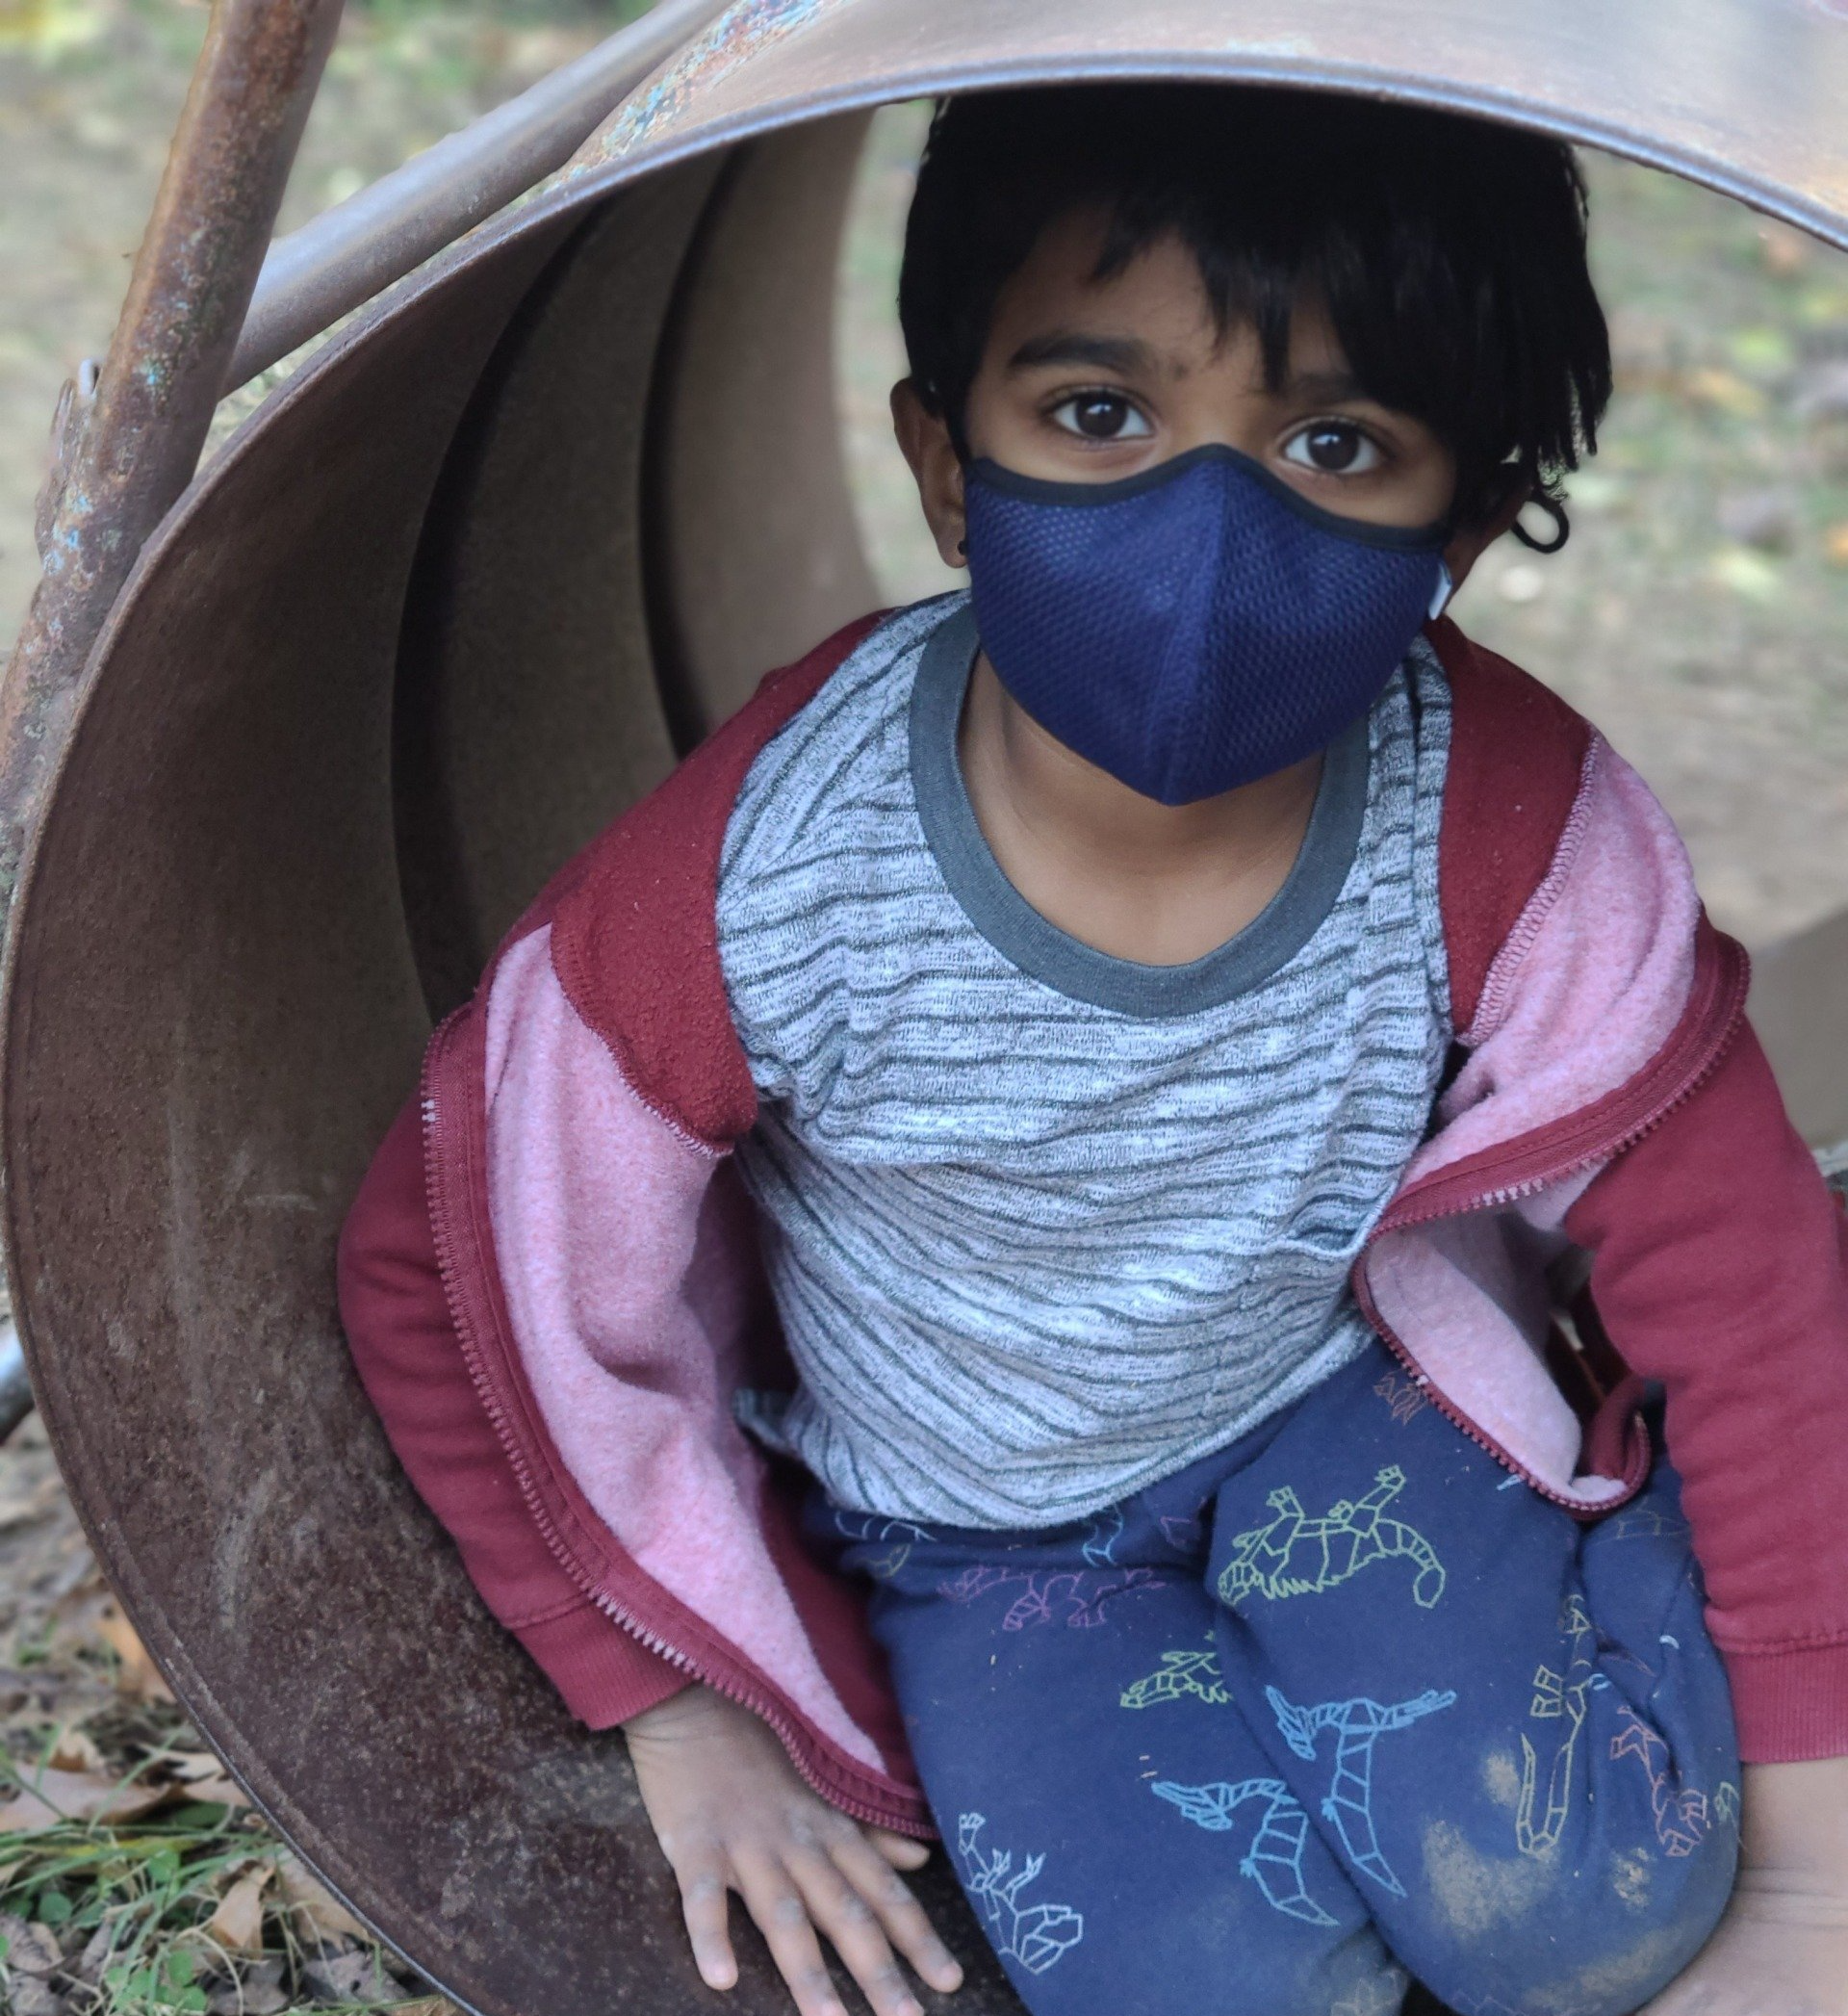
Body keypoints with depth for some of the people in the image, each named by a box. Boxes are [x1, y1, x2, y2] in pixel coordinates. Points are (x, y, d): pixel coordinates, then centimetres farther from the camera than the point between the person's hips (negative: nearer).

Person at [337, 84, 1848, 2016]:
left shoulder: (1516, 844, -27)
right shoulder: (759, 888, -32)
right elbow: (451, 1268, -15)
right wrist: (682, 1706, -7)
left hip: (1342, 1384, 1)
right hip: (971, 1519, 0)